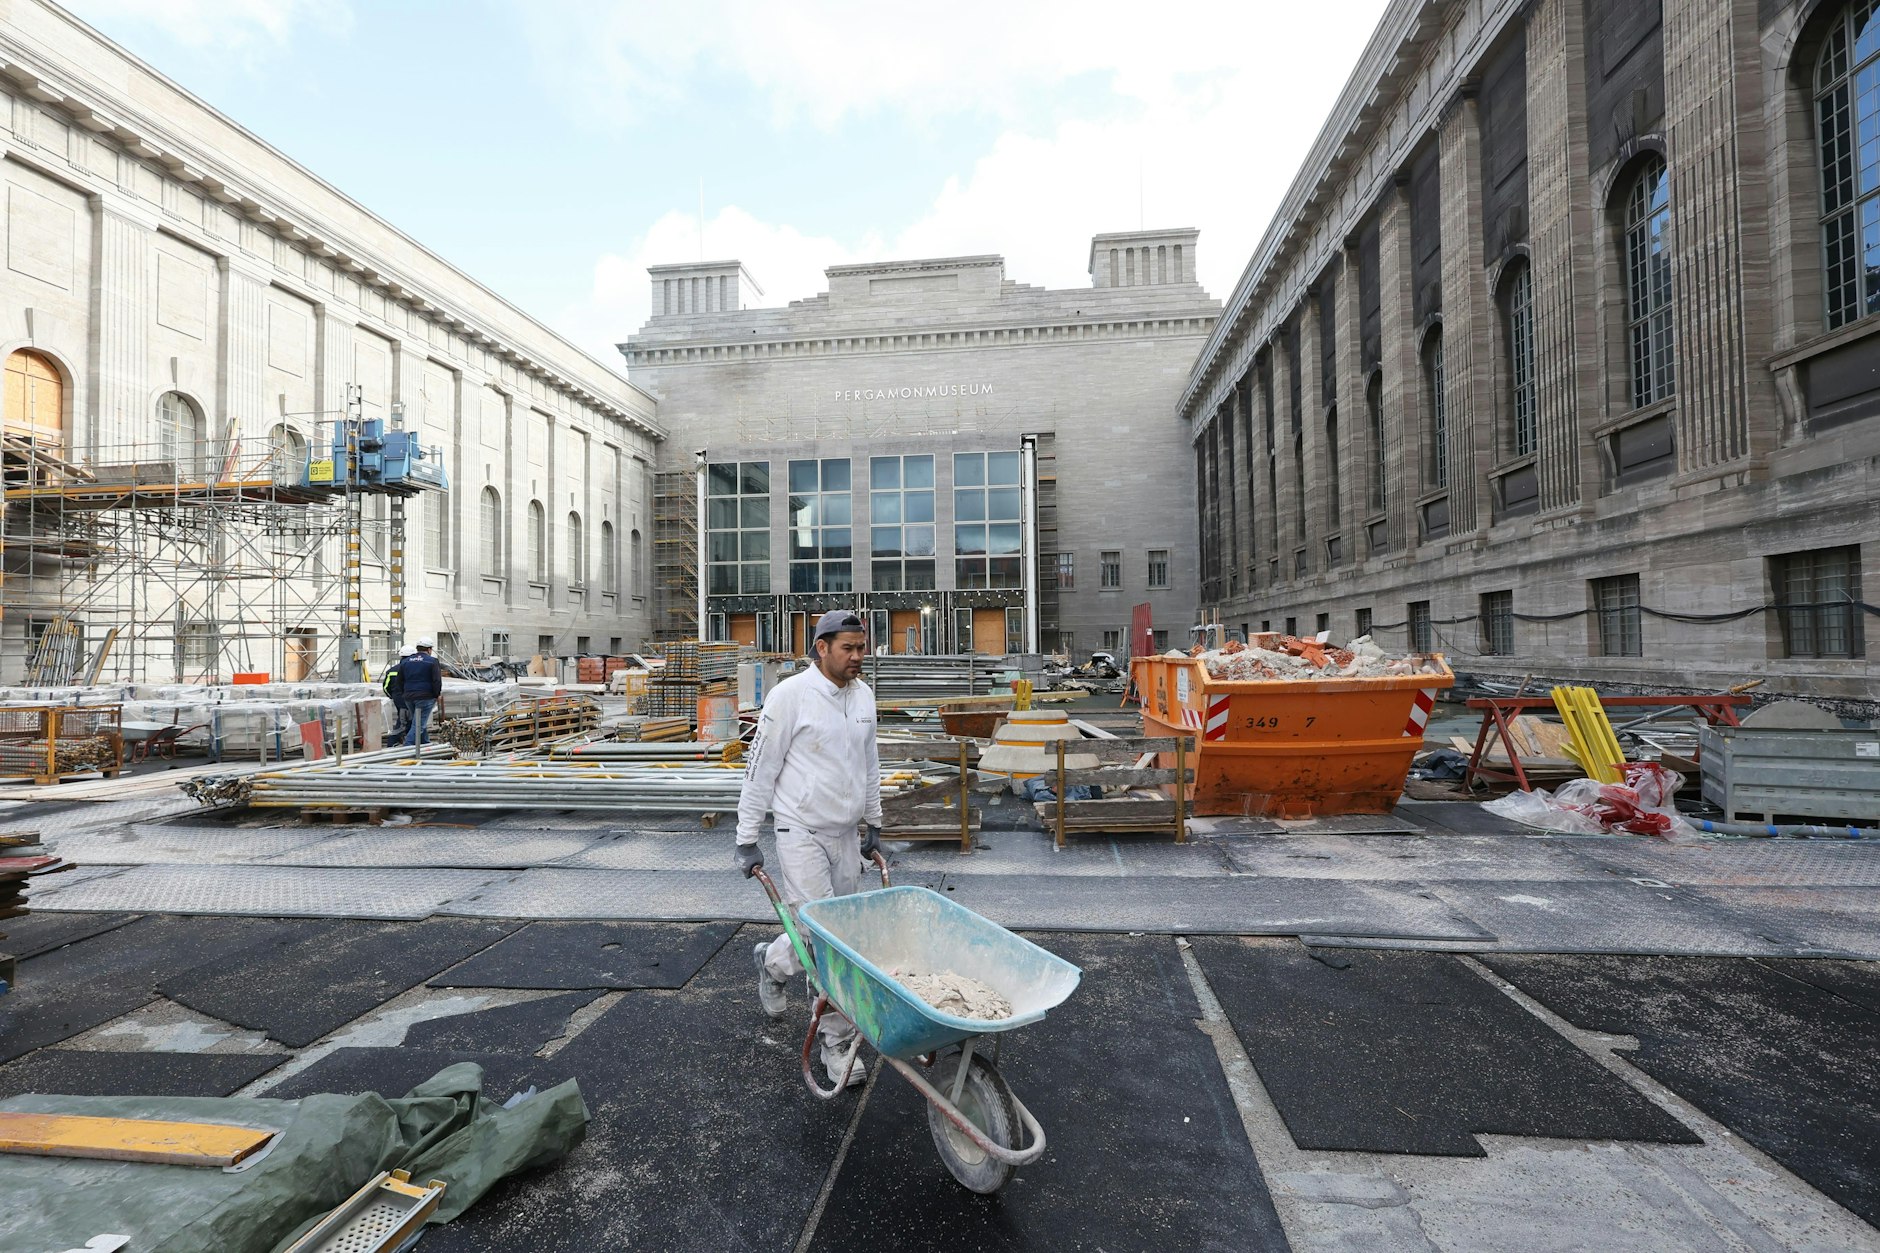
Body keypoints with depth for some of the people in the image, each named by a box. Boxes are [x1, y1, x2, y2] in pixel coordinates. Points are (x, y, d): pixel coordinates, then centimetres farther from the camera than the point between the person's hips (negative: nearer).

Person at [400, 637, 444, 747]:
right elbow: (437, 681, -11)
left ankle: (426, 744, 25)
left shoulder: (405, 662, 13)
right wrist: (437, 695, 0)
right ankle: (407, 747, -14)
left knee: (419, 723, 18)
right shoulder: (432, 661, -6)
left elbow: (399, 680, 15)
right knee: (419, 725, -6)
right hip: (425, 697, -6)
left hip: (409, 698, 6)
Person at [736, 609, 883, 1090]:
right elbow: (760, 768, -10)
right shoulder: (790, 695, -14)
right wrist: (747, 839, -8)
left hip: (846, 834, 6)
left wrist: (874, 823, 18)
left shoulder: (863, 695, 6)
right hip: (801, 833, -6)